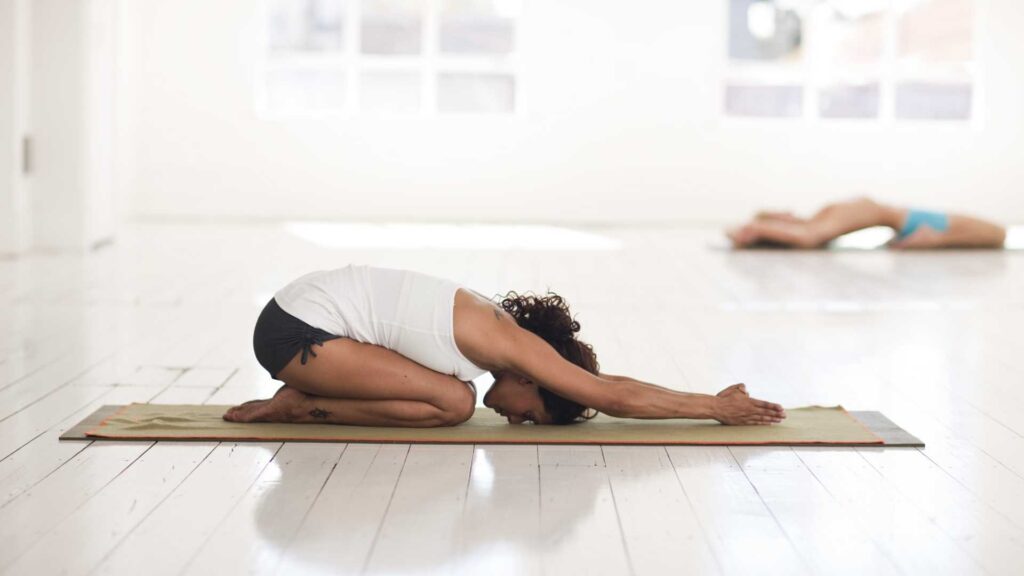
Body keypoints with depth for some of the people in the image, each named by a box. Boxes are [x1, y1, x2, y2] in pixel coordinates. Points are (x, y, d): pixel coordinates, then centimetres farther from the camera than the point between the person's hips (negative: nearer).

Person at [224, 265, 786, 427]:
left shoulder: (495, 323, 10)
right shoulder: (509, 342, -15)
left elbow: (605, 390, 17)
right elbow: (615, 395, -13)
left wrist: (713, 401, 16)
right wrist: (715, 407, -6)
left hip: (300, 309, 9)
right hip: (296, 330, -9)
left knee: (452, 398, 10)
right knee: (451, 403, -15)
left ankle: (296, 401, 9)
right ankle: (299, 406, -6)